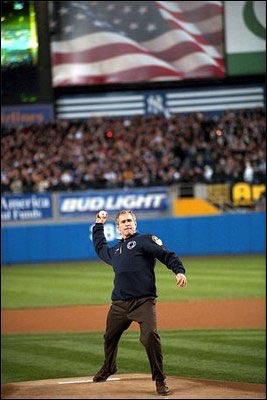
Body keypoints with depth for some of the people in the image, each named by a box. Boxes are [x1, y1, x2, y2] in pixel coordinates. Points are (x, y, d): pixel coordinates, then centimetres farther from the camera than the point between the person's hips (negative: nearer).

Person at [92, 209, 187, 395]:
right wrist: (99, 225, 47)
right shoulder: (114, 251, 25)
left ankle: (160, 379, -14)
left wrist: (179, 271, -23)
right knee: (110, 336, 18)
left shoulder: (145, 240, 5)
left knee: (150, 336, -22)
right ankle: (108, 368, 46)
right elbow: (100, 247, 48)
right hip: (119, 303, 7)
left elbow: (167, 255, -7)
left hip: (144, 301, -7)